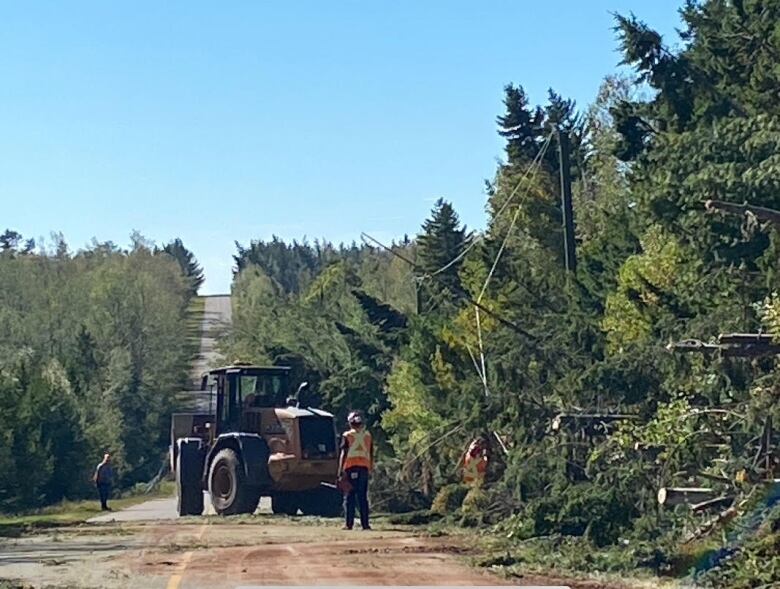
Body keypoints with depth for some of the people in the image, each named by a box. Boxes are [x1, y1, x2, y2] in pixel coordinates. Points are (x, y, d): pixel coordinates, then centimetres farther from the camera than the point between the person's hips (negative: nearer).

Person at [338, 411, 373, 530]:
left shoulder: (347, 436, -1)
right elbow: (371, 454, 11)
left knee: (349, 497, 1)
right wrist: (371, 468, 19)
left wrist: (340, 471, -5)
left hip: (350, 467, -3)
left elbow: (344, 454, -6)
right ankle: (365, 524, 3)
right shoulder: (368, 435, 10)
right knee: (363, 497, 7)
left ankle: (349, 524, -3)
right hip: (364, 467, 3)